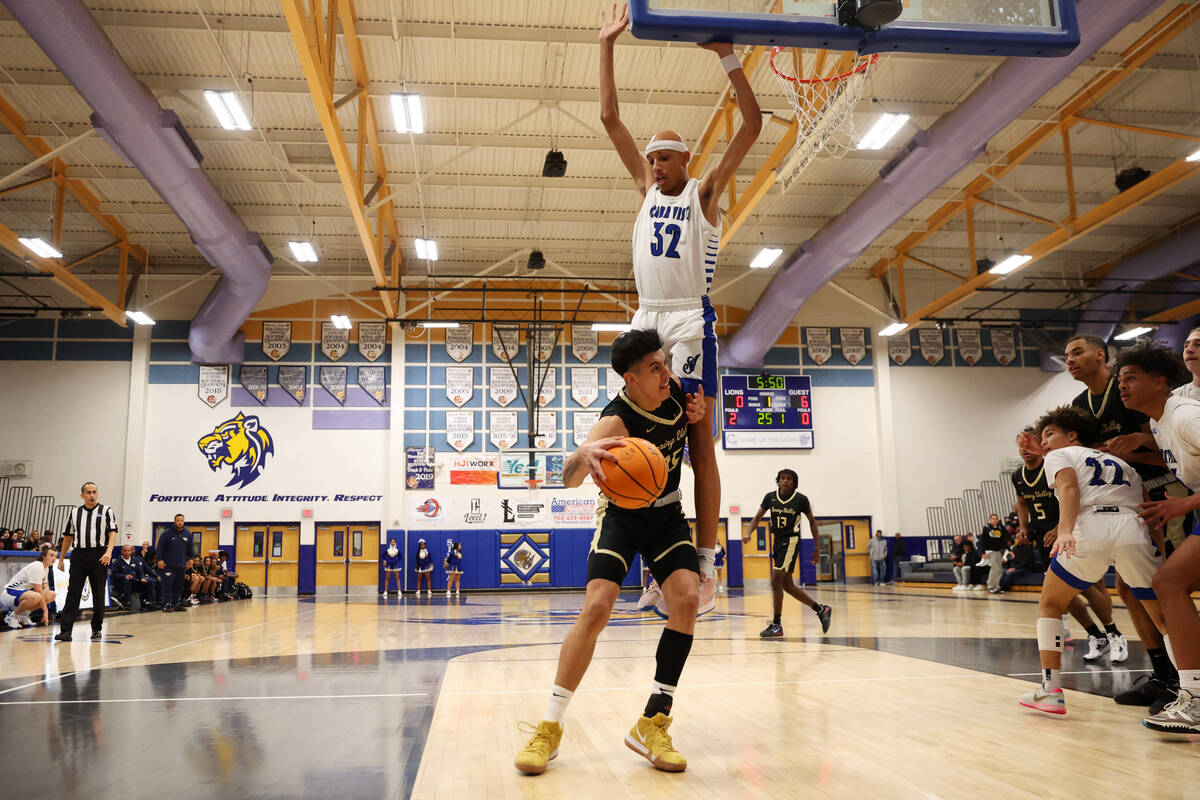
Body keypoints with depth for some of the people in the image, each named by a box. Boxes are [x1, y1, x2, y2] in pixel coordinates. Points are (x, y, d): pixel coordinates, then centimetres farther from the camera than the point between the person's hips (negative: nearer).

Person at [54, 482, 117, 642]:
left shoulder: (106, 511, 4)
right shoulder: (75, 513, 14)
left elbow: (112, 532, -4)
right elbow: (68, 536, 18)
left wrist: (109, 551, -19)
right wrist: (61, 559, 16)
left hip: (99, 555, -2)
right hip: (79, 555, 2)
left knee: (98, 594, 4)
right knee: (73, 592, -4)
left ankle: (97, 630, 13)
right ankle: (65, 630, -6)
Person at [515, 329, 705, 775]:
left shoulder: (674, 387, -13)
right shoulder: (616, 421, -30)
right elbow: (569, 479, -46)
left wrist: (699, 415, -12)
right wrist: (583, 455, -71)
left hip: (666, 513, 4)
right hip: (621, 513, -4)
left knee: (687, 598, -17)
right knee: (597, 607, -19)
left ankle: (652, 724, -8)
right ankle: (550, 728, -5)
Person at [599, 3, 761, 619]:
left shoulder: (705, 191, 6)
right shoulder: (647, 188, 17)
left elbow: (752, 125, -4)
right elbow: (609, 118, 16)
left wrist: (727, 56, -8)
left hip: (691, 320, -5)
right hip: (646, 319, 5)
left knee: (698, 443, -6)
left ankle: (706, 565, -5)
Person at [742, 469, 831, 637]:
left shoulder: (801, 499, -8)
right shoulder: (770, 497, 2)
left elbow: (812, 521, 4)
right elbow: (757, 518, 8)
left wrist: (816, 549, 5)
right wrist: (748, 533, -12)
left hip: (791, 541, -6)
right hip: (777, 541, 6)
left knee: (776, 581, -15)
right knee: (787, 585, 9)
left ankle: (777, 625, -6)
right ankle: (821, 610, 24)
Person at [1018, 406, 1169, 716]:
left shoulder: (1059, 456, 20)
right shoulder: (1123, 464, 35)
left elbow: (1069, 487, -3)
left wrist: (1065, 531, -19)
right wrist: (1161, 556, 17)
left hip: (1090, 529, -3)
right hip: (1135, 530, 4)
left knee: (1049, 605, 16)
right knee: (1164, 617, 20)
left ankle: (1051, 691, 7)